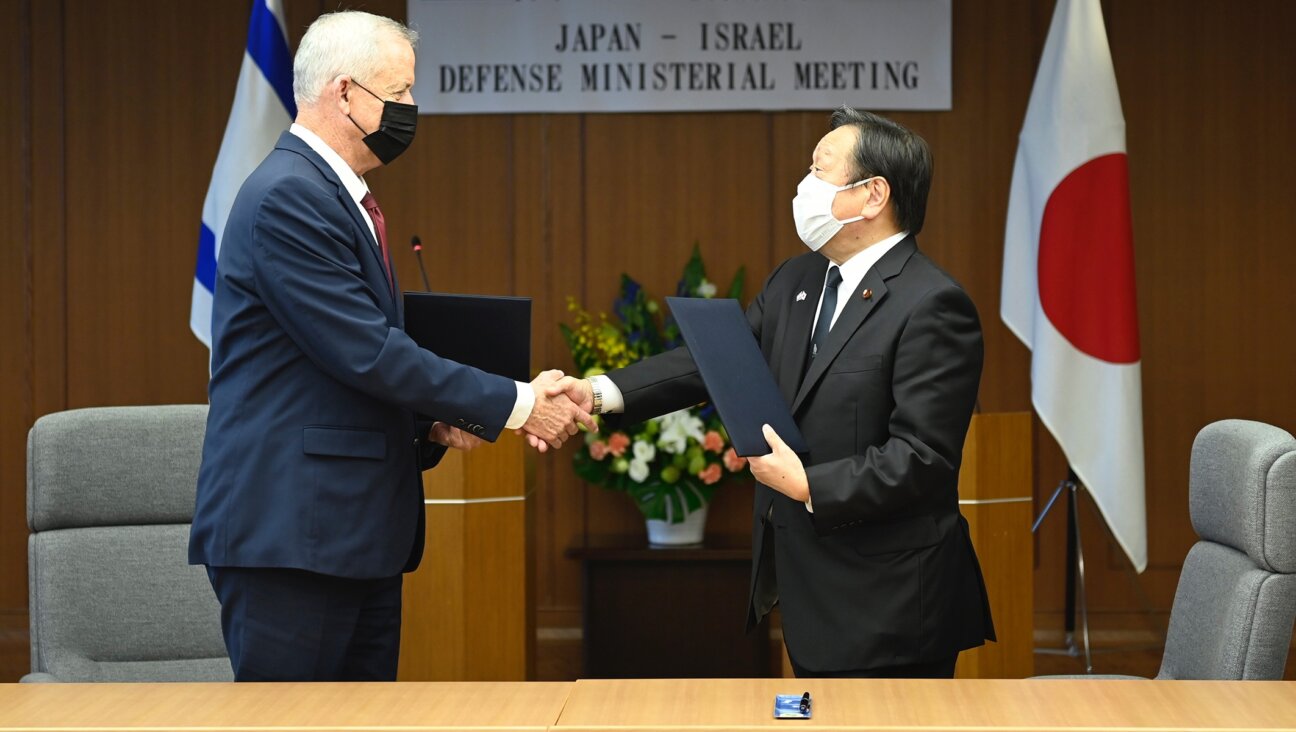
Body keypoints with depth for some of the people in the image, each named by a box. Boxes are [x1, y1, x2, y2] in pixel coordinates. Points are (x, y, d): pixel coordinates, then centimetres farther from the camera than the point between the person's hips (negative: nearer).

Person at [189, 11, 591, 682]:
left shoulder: (341, 198, 18)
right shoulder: (288, 196, -14)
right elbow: (367, 352, -19)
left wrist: (431, 422, 4)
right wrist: (514, 404, -13)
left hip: (358, 527, 10)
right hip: (288, 527, -10)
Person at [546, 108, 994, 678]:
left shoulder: (932, 306, -17)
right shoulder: (797, 280, 11)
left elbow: (922, 459, -21)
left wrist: (807, 485, -22)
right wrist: (602, 392, -5)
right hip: (810, 589, 8)